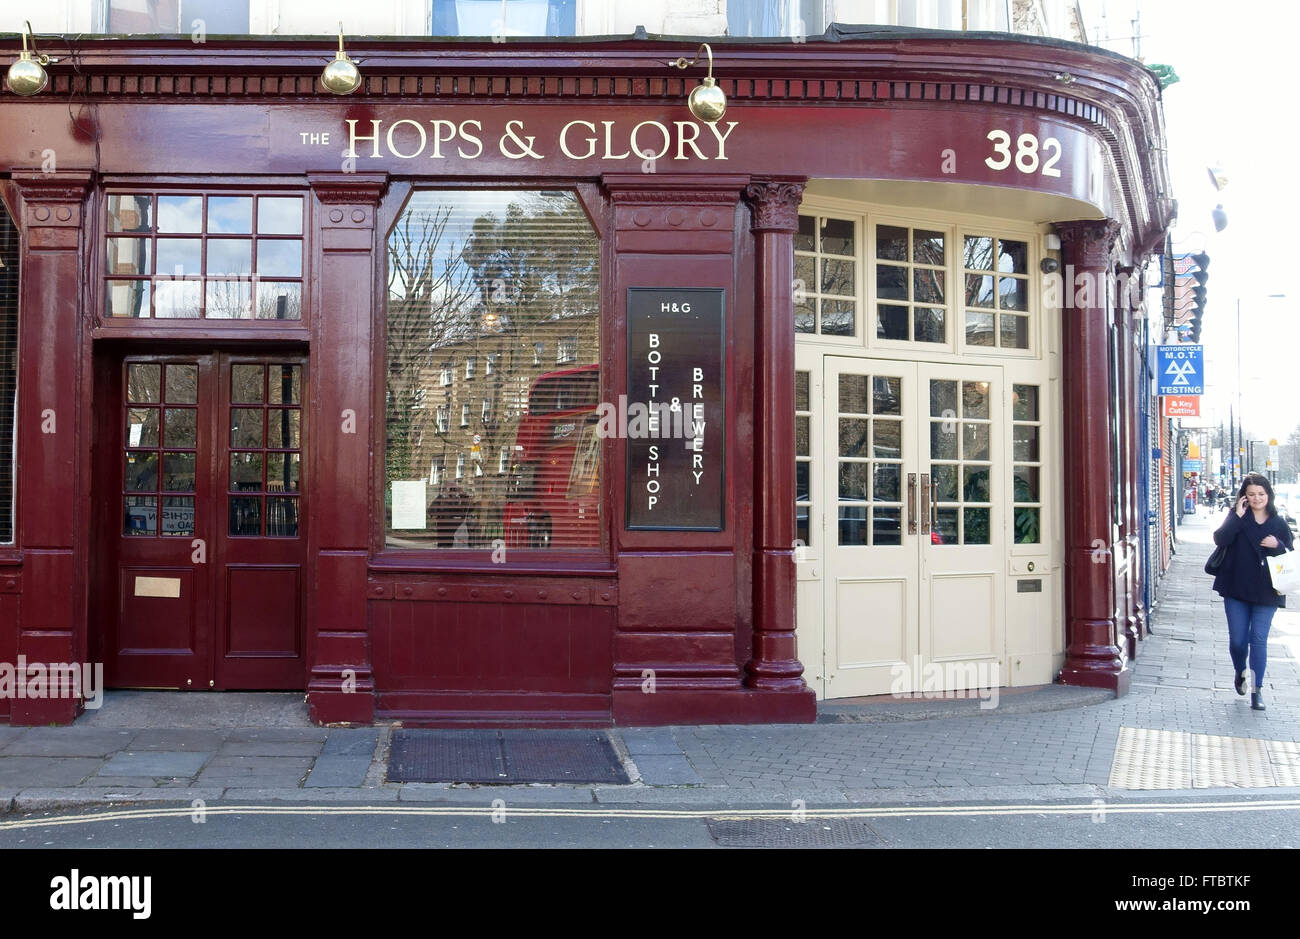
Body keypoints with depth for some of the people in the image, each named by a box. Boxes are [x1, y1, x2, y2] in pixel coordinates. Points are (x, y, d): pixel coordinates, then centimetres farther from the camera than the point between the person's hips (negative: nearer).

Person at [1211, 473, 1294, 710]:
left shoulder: (1278, 523, 5)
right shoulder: (1236, 517, 2)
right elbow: (1220, 539, -15)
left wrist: (1278, 545, -12)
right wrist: (1237, 516, -19)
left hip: (1266, 591, 0)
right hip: (1236, 589, 0)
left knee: (1259, 639, -3)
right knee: (1237, 639, 4)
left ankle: (1257, 689, 4)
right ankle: (1240, 673, 33)